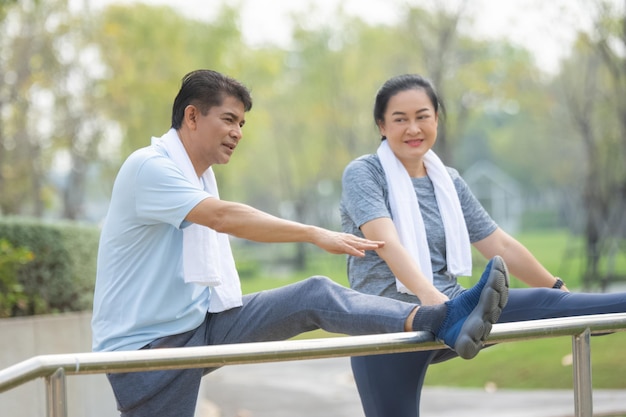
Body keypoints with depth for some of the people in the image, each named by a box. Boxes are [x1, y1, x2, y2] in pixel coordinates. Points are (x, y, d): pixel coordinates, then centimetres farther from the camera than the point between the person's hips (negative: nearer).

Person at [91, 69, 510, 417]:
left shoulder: (200, 174, 15)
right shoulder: (149, 167, -17)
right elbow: (223, 217, -30)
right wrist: (316, 234, -36)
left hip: (206, 322, 7)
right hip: (147, 346, -7)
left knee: (315, 295, -15)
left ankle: (443, 322, -31)